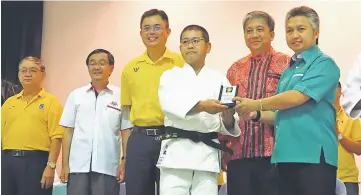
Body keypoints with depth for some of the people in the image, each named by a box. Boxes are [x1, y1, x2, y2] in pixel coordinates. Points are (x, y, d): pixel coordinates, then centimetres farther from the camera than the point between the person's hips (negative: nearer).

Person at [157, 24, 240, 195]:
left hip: (207, 152, 1)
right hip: (177, 150, -1)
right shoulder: (170, 75, 10)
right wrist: (201, 106, -27)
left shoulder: (219, 79, 11)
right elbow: (169, 103, -12)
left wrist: (228, 117, -19)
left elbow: (226, 126, 6)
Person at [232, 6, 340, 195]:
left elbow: (297, 97, -16)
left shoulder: (324, 63, -4)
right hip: (286, 155, 8)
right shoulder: (288, 71, 20)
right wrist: (255, 114, 7)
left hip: (313, 155, -8)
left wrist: (255, 105, -7)